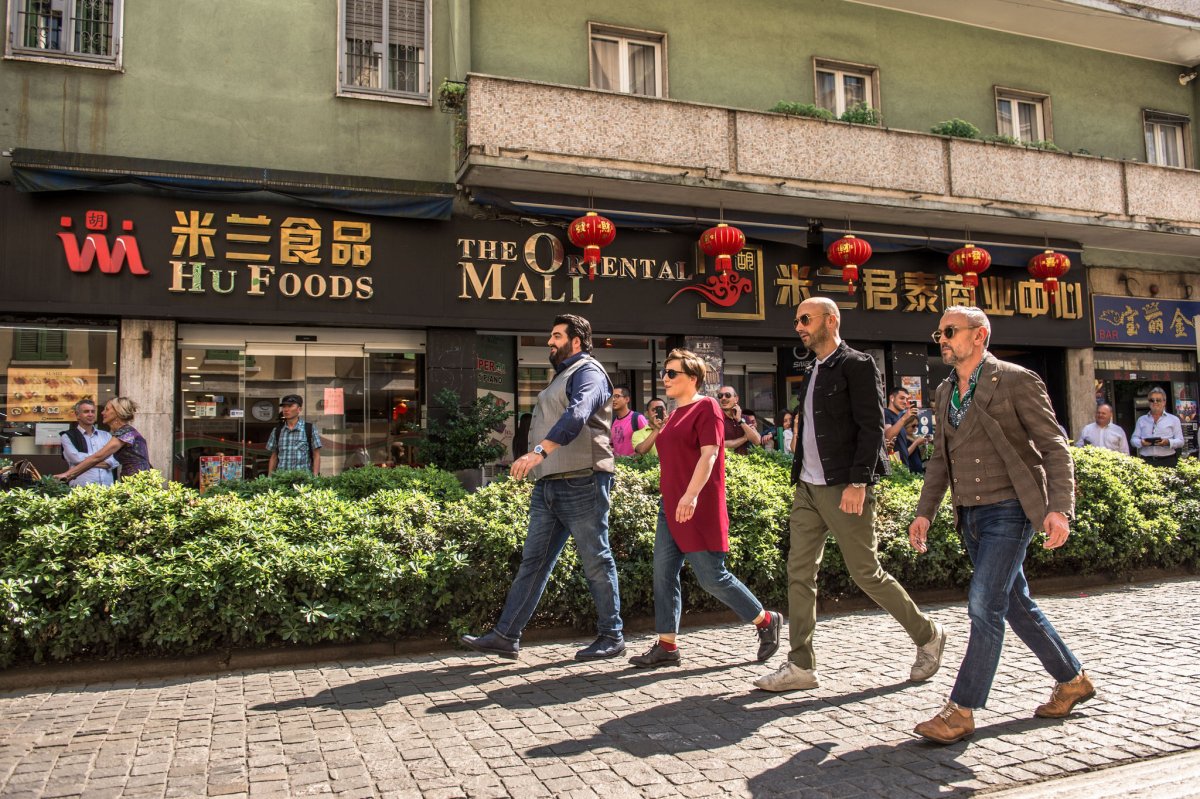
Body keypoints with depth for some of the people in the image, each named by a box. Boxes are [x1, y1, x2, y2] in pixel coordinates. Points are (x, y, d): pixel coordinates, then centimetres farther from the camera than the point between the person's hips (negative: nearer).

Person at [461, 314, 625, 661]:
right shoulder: (562, 376, 24)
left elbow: (577, 414, -26)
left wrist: (539, 451, -37)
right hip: (548, 485, 9)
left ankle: (611, 636, 12)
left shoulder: (587, 371, -7)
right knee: (532, 561, 7)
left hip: (581, 483, -9)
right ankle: (506, 636, 10)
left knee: (596, 561, 1)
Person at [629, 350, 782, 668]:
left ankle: (766, 621, 16)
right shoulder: (677, 413, 17)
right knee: (663, 573, 3)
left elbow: (709, 454, -19)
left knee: (712, 577, -3)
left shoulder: (706, 407, -8)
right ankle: (666, 646, 8)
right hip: (671, 506, 9)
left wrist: (691, 494, -28)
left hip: (698, 508, -9)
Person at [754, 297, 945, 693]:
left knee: (866, 572, 1)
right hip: (808, 489, 8)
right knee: (799, 573, 3)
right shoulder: (814, 373, 17)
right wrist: (800, 476, 13)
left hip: (843, 489, -8)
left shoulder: (857, 365, -8)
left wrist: (858, 483, -22)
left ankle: (928, 634, 24)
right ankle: (800, 666, 9)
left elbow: (871, 427, -15)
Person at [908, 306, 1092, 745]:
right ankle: (1072, 680, 35)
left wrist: (1059, 508, -21)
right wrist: (925, 511, 8)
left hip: (1008, 510, -7)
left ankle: (961, 710, -3)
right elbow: (940, 458, 16)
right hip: (970, 514, 7)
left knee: (984, 606, -10)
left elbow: (1054, 447, -10)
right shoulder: (945, 391, 12)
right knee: (1015, 604, 16)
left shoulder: (1016, 380, -9)